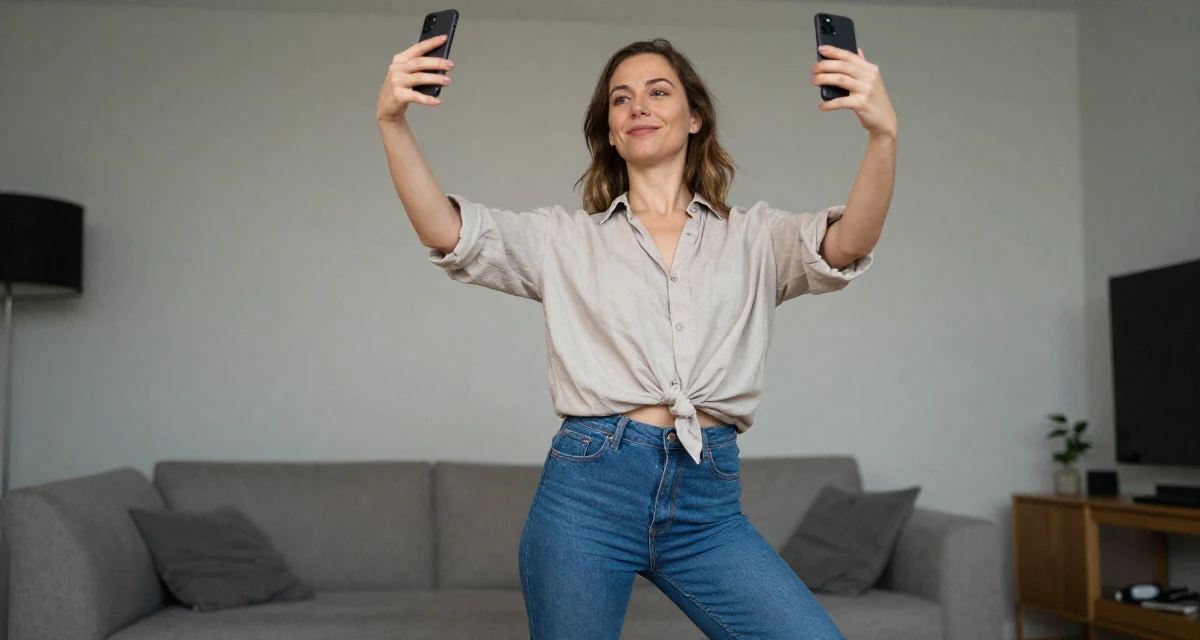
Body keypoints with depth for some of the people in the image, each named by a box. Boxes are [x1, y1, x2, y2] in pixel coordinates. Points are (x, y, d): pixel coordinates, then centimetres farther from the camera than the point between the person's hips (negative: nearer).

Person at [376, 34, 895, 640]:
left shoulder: (753, 238, 11)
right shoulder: (567, 239, 10)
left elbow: (845, 247, -7)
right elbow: (447, 234, -2)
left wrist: (883, 134, -25)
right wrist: (393, 123, -18)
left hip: (708, 504, 1)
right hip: (588, 486, 0)